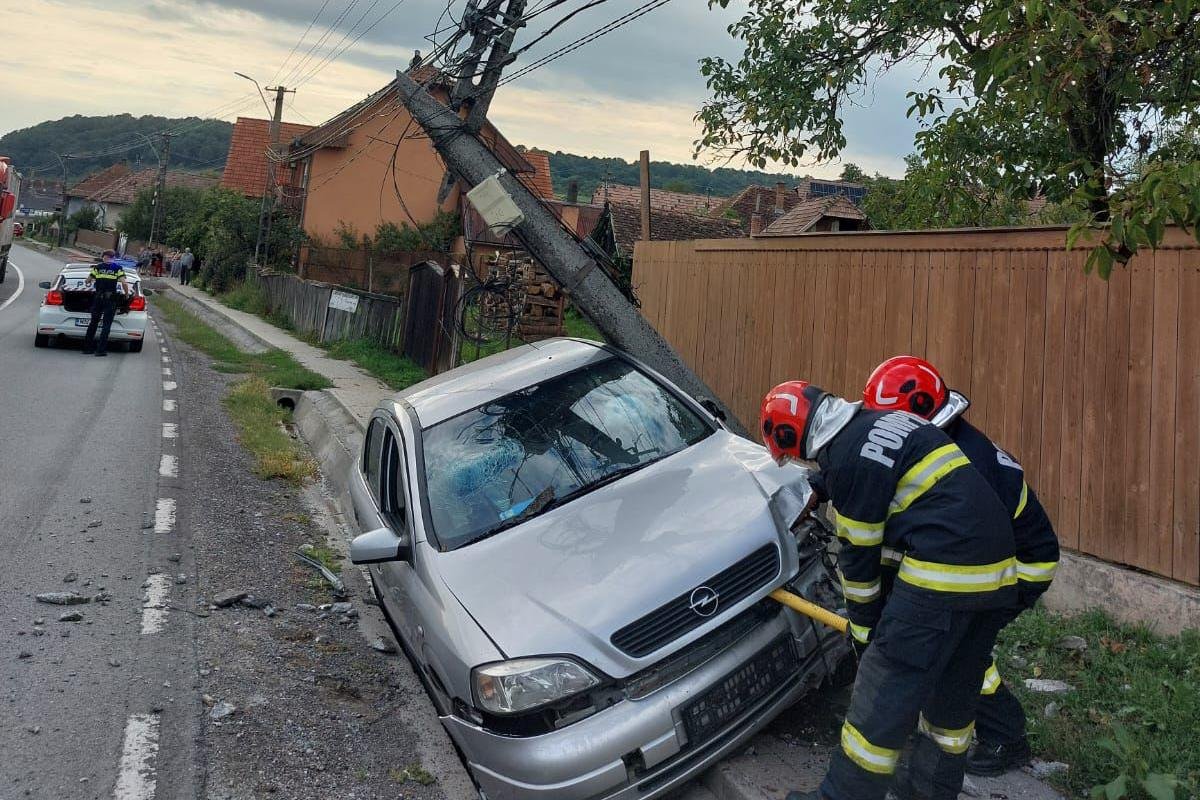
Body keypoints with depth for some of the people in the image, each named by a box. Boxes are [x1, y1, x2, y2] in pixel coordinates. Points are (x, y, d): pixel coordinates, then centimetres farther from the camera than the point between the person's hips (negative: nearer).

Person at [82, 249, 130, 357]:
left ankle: (87, 347, 16)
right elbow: (124, 283, -10)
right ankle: (101, 349, -4)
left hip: (98, 297, 2)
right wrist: (127, 294, 5)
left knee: (93, 322, 13)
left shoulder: (97, 267, 7)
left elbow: (87, 281, 7)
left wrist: (88, 284, 29)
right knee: (106, 324, 1)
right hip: (111, 299, -2)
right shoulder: (118, 268, 2)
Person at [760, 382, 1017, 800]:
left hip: (944, 573, -10)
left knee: (886, 693, 0)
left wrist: (864, 625, 10)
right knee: (955, 690, 21)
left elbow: (859, 553, -3)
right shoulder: (879, 421, 17)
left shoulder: (847, 457, -10)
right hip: (996, 569, 10)